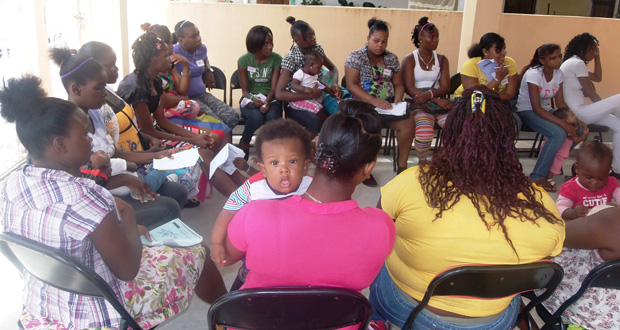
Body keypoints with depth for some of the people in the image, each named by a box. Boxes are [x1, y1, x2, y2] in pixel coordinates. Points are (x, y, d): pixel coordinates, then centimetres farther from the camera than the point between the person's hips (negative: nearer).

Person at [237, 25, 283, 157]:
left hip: (270, 98, 1)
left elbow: (274, 88, -7)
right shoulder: (244, 60, -4)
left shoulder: (276, 59, -2)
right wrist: (253, 99, -28)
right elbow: (244, 89, -4)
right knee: (256, 116, -35)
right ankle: (244, 143, -5)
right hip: (250, 99, -1)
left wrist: (267, 101, -28)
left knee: (273, 116, -35)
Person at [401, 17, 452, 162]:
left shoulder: (442, 60, 17)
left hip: (440, 103, 3)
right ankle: (422, 162, -6)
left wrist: (430, 94, -18)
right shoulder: (409, 59, 5)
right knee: (425, 132, -34)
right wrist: (437, 100, -16)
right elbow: (410, 89, -6)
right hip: (418, 104, -3)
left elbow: (445, 87, 5)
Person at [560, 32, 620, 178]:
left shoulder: (573, 62, 18)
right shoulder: (578, 63, -13)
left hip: (578, 112, 11)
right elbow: (591, 94, -12)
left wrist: (597, 57, 17)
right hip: (578, 113, -11)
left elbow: (598, 78, 26)